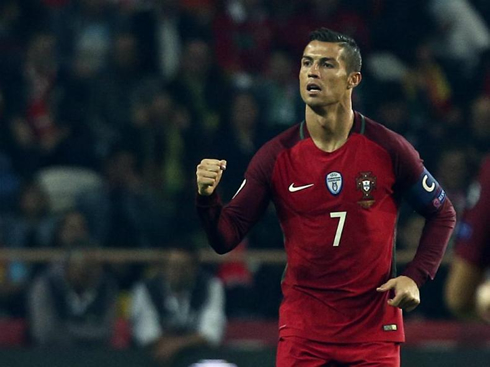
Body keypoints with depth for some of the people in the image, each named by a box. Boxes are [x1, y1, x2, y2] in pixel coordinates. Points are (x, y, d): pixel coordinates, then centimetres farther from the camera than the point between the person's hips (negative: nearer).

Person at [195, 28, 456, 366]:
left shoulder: (389, 149, -5)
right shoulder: (277, 156, -3)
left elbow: (442, 214, 8)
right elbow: (226, 239, -4)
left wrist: (415, 277, -5)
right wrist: (208, 198, -24)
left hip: (374, 330, 0)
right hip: (302, 332, 0)